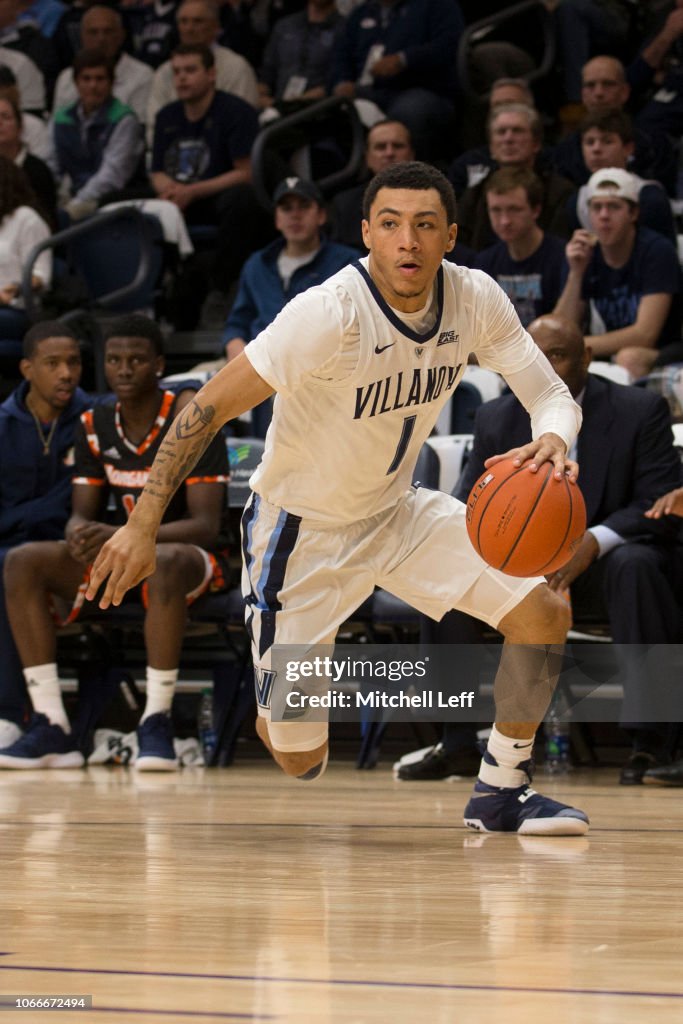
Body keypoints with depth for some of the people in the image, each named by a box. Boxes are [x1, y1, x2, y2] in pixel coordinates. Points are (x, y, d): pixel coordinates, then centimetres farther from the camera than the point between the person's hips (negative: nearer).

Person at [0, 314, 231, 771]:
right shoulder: (95, 425, 2)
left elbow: (206, 526, -21)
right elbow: (82, 515, 4)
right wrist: (81, 536, -24)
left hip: (193, 559, -6)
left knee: (165, 562, -42)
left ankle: (157, 722, -34)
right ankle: (50, 728, -23)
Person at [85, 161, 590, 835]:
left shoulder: (475, 299, -13)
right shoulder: (330, 313, -30)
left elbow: (553, 395, -8)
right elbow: (209, 407, -26)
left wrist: (553, 440, -34)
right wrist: (141, 528, -29)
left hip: (396, 510, 5)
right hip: (301, 527, -5)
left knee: (544, 616, -11)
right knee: (296, 754, -5)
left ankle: (499, 792, 8)